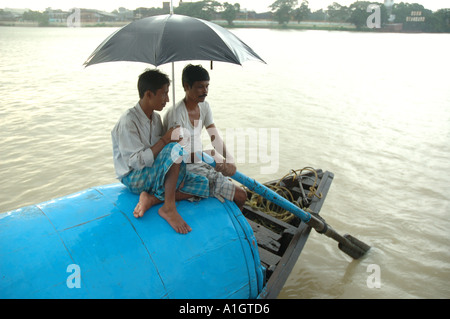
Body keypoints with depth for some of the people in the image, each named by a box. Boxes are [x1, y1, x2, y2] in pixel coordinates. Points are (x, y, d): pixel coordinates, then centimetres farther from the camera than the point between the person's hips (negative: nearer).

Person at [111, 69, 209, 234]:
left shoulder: (156, 117, 8)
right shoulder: (128, 121, -18)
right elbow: (137, 161, -23)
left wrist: (177, 175, -4)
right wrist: (165, 139, -22)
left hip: (155, 174, 8)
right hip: (135, 178, -8)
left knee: (203, 185, -7)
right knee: (175, 148, -32)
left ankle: (152, 199, -17)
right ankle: (169, 208, -28)